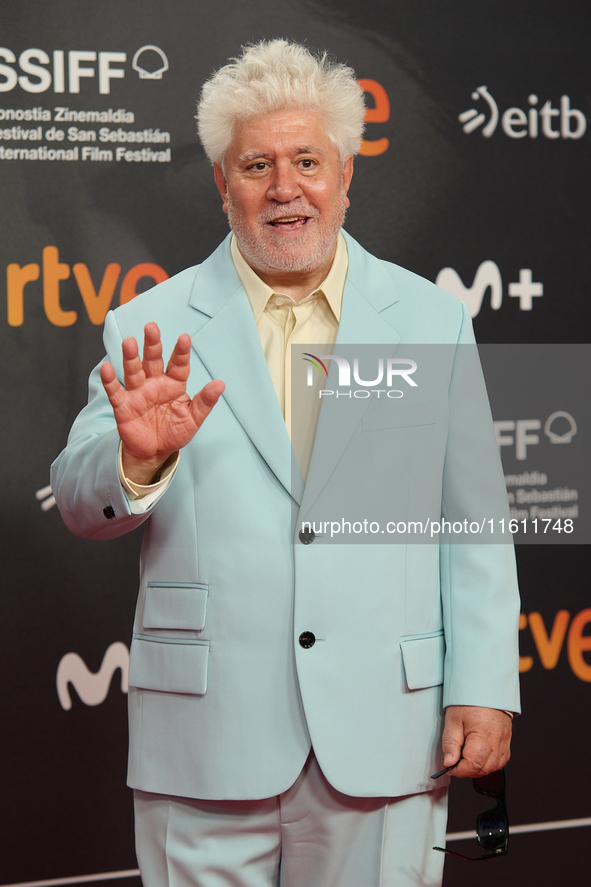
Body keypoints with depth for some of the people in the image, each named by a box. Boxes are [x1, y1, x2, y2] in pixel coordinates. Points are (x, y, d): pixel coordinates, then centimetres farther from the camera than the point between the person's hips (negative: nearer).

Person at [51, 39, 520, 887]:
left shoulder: (432, 322, 7)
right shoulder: (151, 330, 4)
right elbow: (80, 504, -2)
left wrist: (485, 689, 0)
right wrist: (136, 460, -23)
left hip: (382, 742, 1)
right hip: (208, 741, -1)